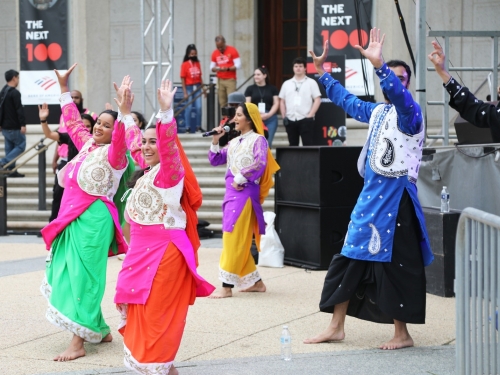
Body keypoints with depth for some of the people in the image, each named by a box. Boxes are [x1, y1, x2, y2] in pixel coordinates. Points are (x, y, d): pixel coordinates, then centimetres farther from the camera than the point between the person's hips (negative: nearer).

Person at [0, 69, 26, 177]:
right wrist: (23, 124, -23)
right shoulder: (15, 93, -17)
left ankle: (12, 170, 11)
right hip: (14, 127, -9)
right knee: (20, 146, -1)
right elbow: (19, 109, -22)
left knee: (9, 148, 11)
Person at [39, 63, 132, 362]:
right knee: (67, 274, 12)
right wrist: (64, 88, 28)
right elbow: (73, 121, 27)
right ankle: (99, 330, 23)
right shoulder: (87, 144, 13)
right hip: (73, 216, 9)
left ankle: (79, 342, -7)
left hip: (93, 218, -9)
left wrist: (124, 114, -47)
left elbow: (119, 144, -33)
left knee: (82, 278, -9)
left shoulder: (114, 155, -11)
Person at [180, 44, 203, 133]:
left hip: (197, 87, 4)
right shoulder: (185, 64, -6)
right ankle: (188, 127, 7)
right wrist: (185, 92, -11)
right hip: (189, 87, -4)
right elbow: (183, 79, -7)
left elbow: (200, 77, 12)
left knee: (199, 107, 0)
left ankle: (198, 126, 9)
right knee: (189, 108, 0)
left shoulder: (198, 63, 7)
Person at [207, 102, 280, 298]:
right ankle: (256, 282, 19)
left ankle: (227, 286, -8)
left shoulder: (258, 139, -4)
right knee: (239, 242, 10)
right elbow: (215, 160, 17)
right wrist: (215, 141, 5)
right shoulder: (234, 142, 17)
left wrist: (240, 179, -14)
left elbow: (259, 164, -18)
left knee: (234, 240, -9)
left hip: (245, 193, -8)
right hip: (231, 192, 8)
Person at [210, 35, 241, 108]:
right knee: (222, 102, -2)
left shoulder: (232, 50, -3)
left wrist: (227, 69, -22)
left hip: (230, 80, -4)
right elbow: (211, 67, 12)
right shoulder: (215, 53, 9)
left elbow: (238, 65, -7)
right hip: (220, 80, 4)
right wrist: (216, 69, -12)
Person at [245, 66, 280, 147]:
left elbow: (276, 103, 6)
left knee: (268, 142, -2)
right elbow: (247, 105, 5)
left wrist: (268, 114, -9)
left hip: (270, 118, 0)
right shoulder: (250, 89, 10)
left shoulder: (272, 88, 11)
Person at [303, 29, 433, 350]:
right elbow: (347, 100, 31)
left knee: (395, 266, -3)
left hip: (395, 198, -8)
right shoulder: (377, 111, 15)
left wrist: (379, 65, -44)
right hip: (370, 196, 8)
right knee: (348, 259, 10)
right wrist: (322, 72, 33)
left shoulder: (409, 113, -8)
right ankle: (336, 327, 19)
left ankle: (403, 334, 8)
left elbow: (399, 95, -31)